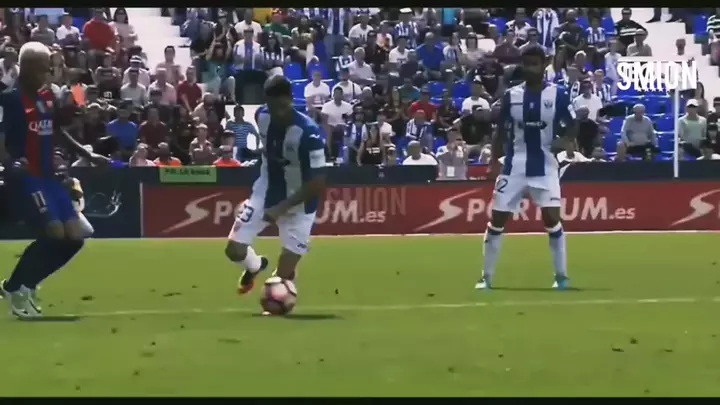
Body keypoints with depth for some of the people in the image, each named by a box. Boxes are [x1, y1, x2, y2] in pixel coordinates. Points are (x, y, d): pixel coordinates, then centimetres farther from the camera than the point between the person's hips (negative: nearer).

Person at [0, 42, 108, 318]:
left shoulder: (48, 97, 13)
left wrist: (88, 155, 25)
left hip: (47, 176, 8)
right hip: (24, 178, -8)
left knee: (74, 237, 2)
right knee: (54, 232, -21)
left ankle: (24, 285, 16)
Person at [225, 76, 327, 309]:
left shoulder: (308, 133, -30)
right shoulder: (261, 117, -12)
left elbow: (318, 184, -28)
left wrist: (281, 207, -32)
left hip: (298, 204, -4)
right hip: (266, 192, 4)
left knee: (282, 279, -6)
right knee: (234, 249, -5)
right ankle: (255, 266, 31)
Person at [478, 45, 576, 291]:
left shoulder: (557, 94, -3)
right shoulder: (511, 95, 2)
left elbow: (572, 129, 3)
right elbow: (501, 132, 9)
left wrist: (563, 142, -18)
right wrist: (494, 160, -1)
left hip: (545, 167, -2)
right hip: (514, 167, 2)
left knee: (552, 219, -10)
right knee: (497, 220, 0)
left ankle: (561, 276, 5)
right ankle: (486, 277, 11)